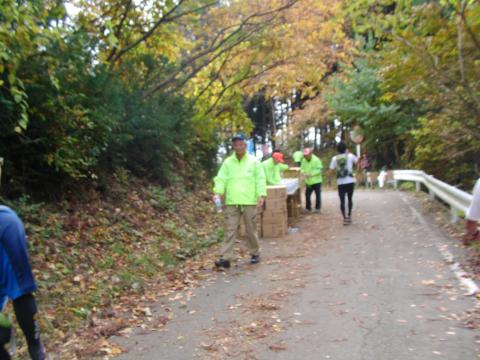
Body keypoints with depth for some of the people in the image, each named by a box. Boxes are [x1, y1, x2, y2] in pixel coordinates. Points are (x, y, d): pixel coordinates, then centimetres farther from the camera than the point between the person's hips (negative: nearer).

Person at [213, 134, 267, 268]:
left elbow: (260, 179, -1)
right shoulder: (227, 162, 7)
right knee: (230, 229, -1)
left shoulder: (254, 161, 2)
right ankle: (225, 258, 0)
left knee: (251, 230, 9)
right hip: (231, 202, 1)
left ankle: (255, 253, 27)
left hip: (249, 201, -1)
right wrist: (218, 192, -15)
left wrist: (261, 194, -13)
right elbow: (221, 179, 2)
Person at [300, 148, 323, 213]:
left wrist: (311, 174, -25)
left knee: (318, 195, 4)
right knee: (307, 195, 8)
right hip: (308, 181, 5)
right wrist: (303, 173, -15)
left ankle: (317, 208, 17)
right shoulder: (304, 160, 2)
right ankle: (308, 208, 21)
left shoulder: (316, 160, -15)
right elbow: (302, 169, 8)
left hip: (316, 181, -5)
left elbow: (320, 169, -17)